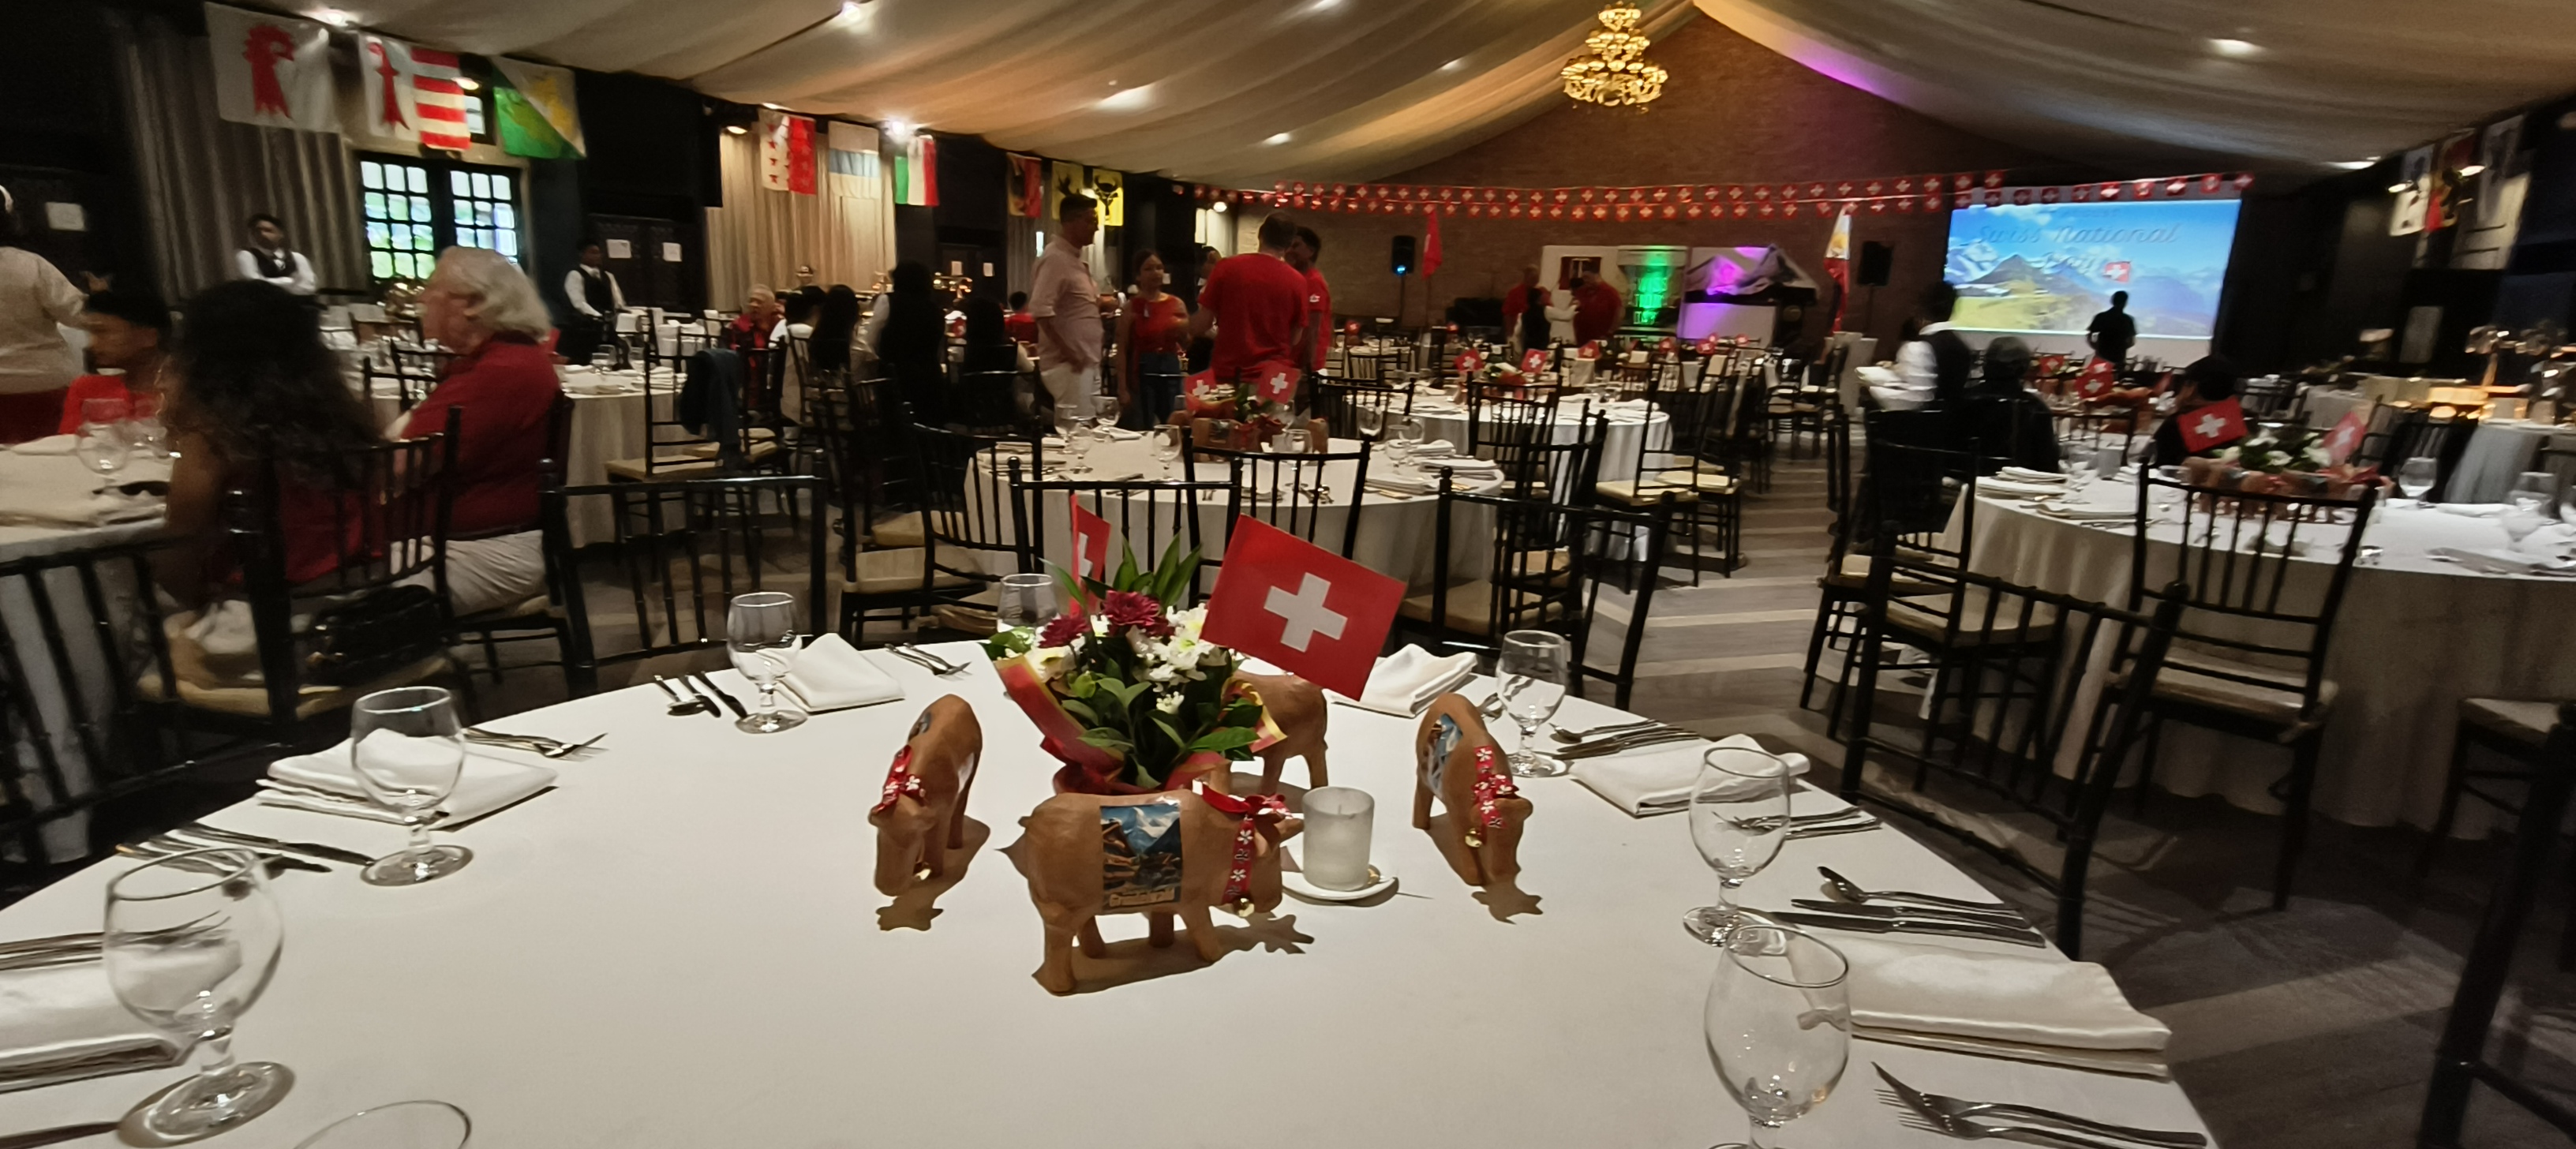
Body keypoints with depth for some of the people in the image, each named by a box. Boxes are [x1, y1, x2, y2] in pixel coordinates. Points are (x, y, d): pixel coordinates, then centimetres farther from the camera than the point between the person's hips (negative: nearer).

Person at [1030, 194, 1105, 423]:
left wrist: (1099, 303, 10)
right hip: (1069, 364, -10)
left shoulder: (1075, 258, 16)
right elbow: (1041, 310, -23)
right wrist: (1068, 353, -23)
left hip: (1087, 362, 10)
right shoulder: (1055, 258, -14)